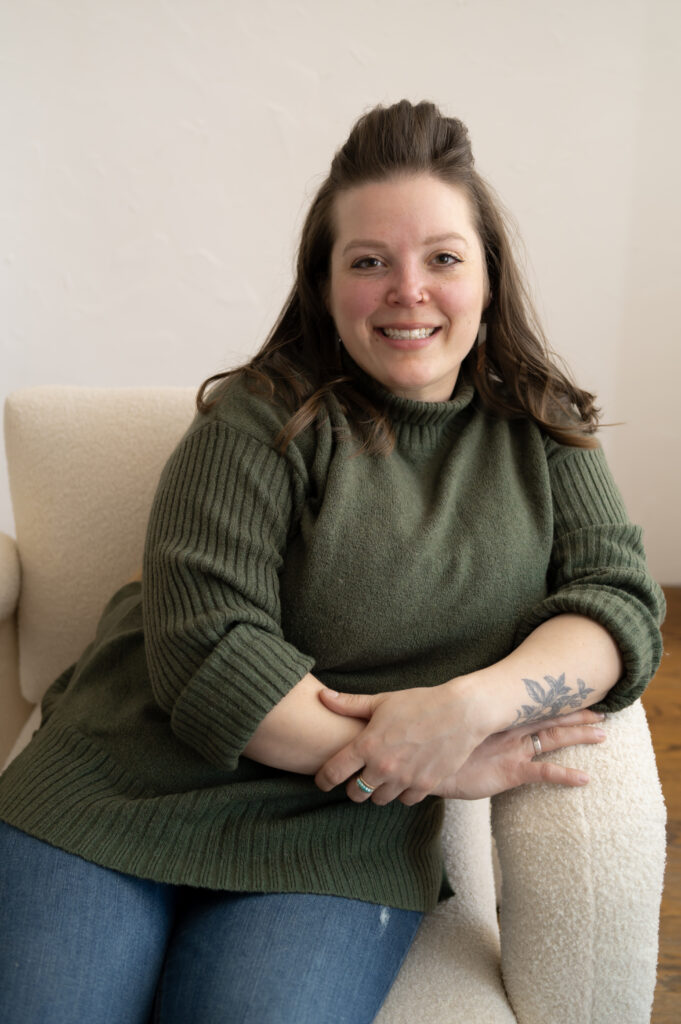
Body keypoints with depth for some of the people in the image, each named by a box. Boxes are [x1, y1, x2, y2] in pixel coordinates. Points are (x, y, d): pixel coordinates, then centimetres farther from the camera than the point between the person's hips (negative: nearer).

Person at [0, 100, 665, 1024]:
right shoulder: (260, 420, -6)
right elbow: (203, 648, -15)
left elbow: (622, 601, -2)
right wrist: (438, 768, -17)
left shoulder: (539, 436, 6)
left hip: (338, 838, 1)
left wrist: (469, 704, -22)